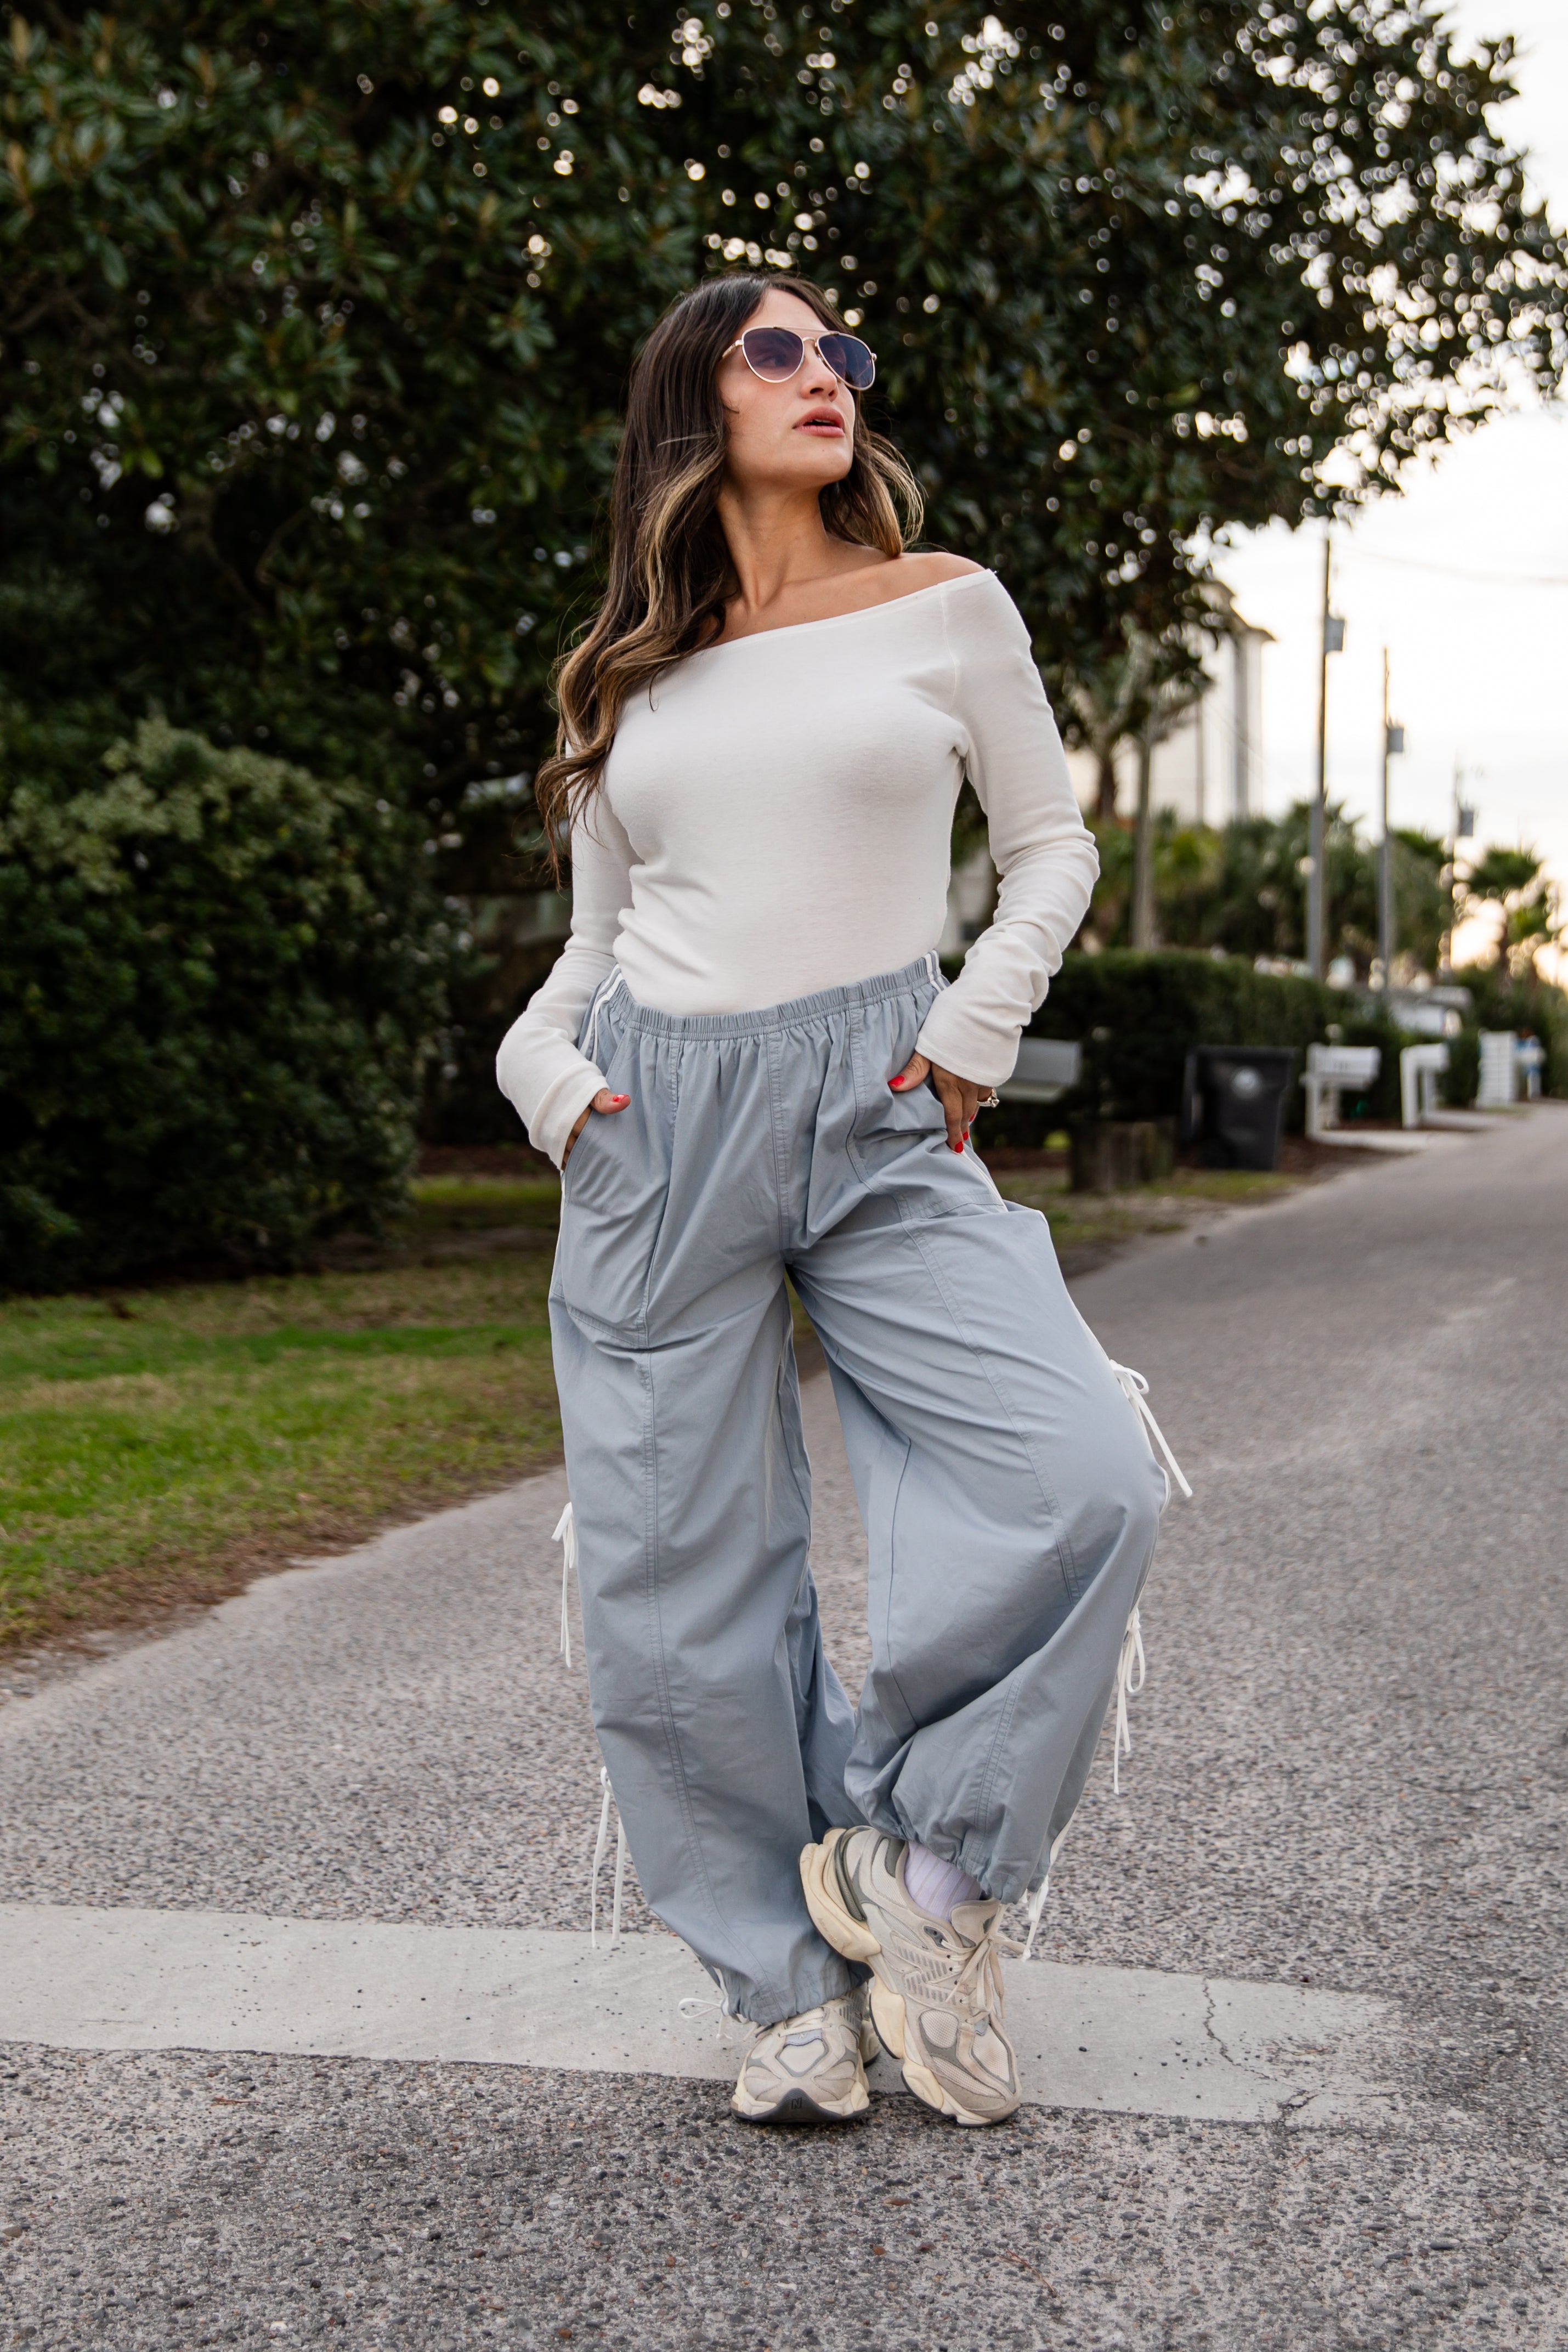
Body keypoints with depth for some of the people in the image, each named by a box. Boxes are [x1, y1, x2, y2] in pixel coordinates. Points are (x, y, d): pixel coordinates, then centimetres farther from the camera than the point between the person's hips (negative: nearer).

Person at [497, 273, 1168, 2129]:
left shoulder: (943, 607, 7)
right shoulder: (629, 675, 13)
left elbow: (1050, 845, 11)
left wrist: (976, 1028, -4)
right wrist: (543, 1065, -2)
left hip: (878, 1120, -1)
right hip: (656, 1129, 2)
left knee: (1085, 1480, -21)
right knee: (680, 1592, 0)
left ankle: (917, 1849, 1)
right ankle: (797, 1981, 17)